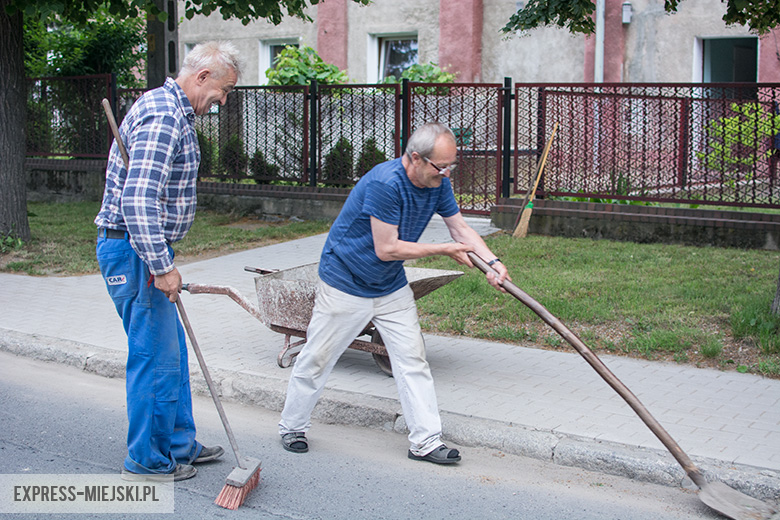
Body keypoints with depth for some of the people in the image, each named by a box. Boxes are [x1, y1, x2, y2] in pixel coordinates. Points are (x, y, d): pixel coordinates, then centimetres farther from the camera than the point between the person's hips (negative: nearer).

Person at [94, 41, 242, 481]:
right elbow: (138, 199, -28)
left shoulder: (177, 113, 16)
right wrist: (162, 267, -27)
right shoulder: (162, 116, -19)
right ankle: (147, 460, 10)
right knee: (156, 355, -3)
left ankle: (179, 444, 28)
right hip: (133, 250, -11)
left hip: (147, 247, 11)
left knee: (171, 349, 16)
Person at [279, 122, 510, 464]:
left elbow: (461, 228, 1)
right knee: (317, 359, 5)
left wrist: (492, 261, -15)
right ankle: (292, 427, 25)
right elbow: (386, 249, -28)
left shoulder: (437, 182, -7)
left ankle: (425, 441, 8)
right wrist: (443, 251, -23)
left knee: (412, 360, 2)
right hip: (345, 285, -7)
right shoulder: (385, 184, -32)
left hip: (392, 288, 7)